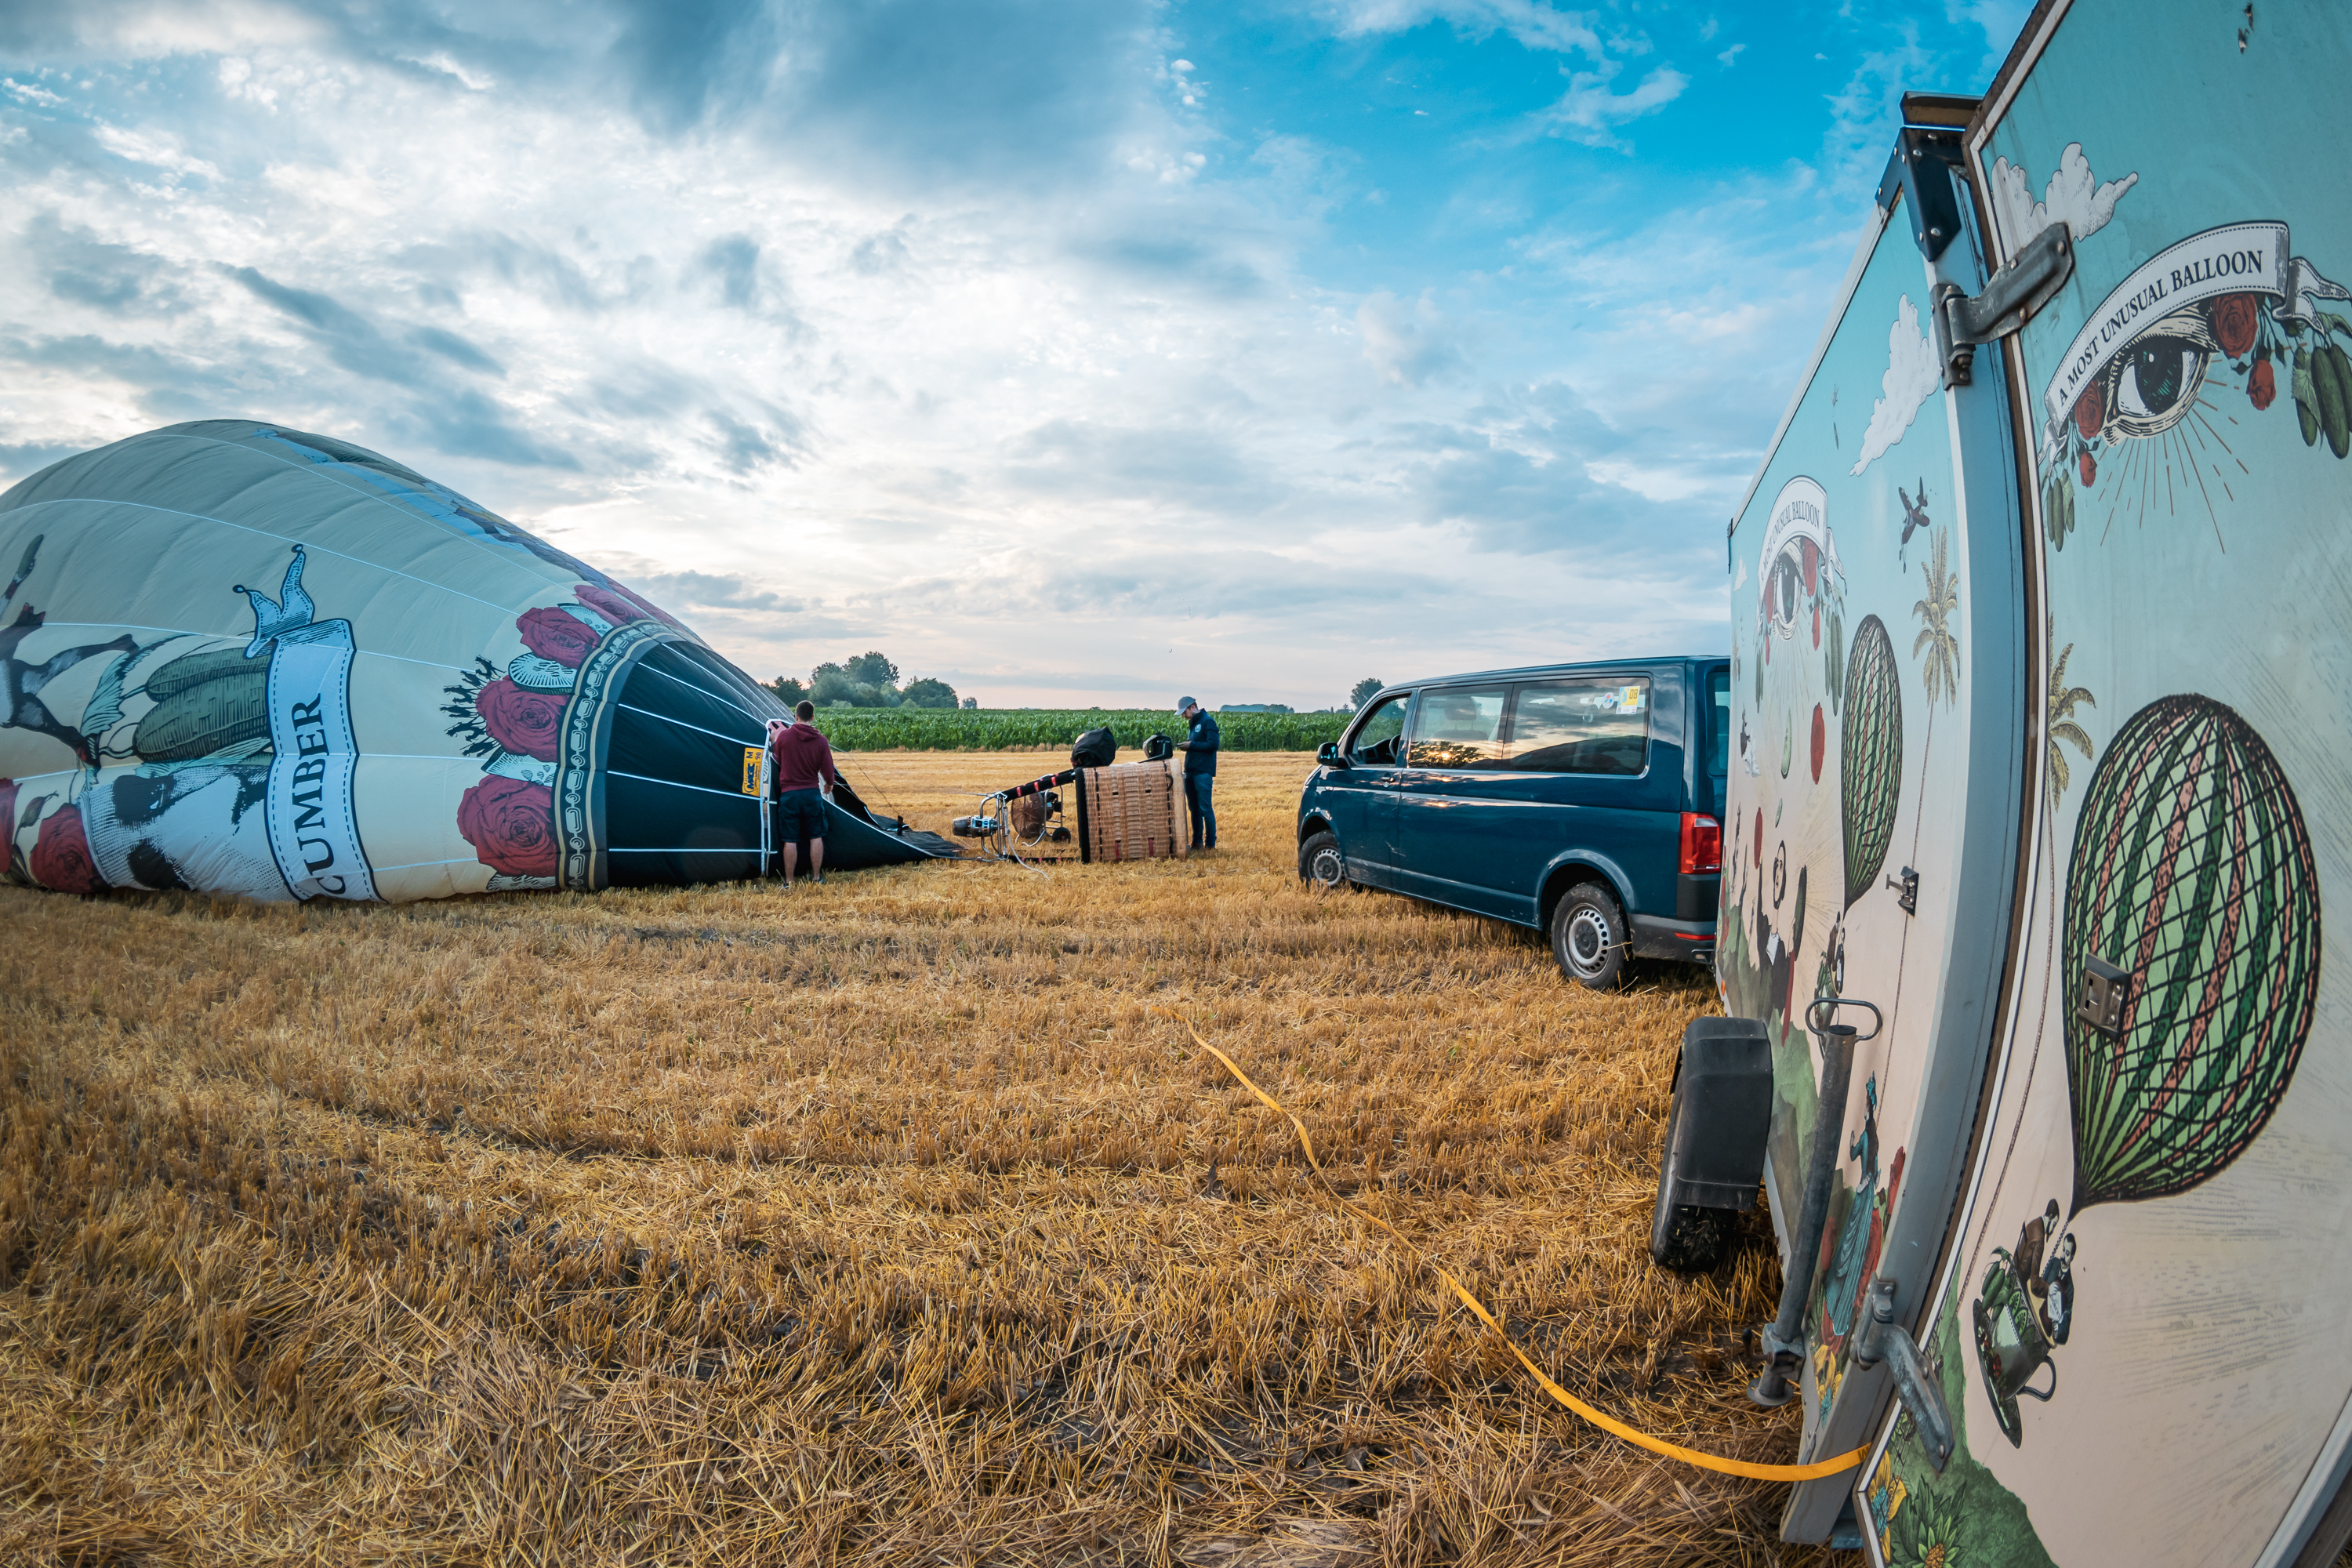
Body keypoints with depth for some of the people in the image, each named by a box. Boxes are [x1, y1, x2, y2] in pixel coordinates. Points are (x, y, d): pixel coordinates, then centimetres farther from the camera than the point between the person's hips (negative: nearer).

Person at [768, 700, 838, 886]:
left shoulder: (783, 736, -7)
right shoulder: (820, 740, -4)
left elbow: (778, 761, 9)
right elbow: (828, 771, -1)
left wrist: (773, 742, 26)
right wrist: (829, 784, 21)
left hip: (788, 794, -1)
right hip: (812, 794, 1)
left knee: (790, 839, 3)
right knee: (816, 836, 12)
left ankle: (789, 882, 8)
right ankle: (816, 877, 17)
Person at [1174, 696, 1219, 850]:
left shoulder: (1208, 722, -7)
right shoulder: (1192, 724, 18)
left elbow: (1213, 745, -16)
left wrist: (1191, 745, -13)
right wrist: (1185, 746, 2)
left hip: (1203, 773, -9)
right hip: (1190, 772, 9)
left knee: (1206, 809, -6)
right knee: (1194, 809, 11)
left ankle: (1211, 843, 0)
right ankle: (1197, 842, 17)